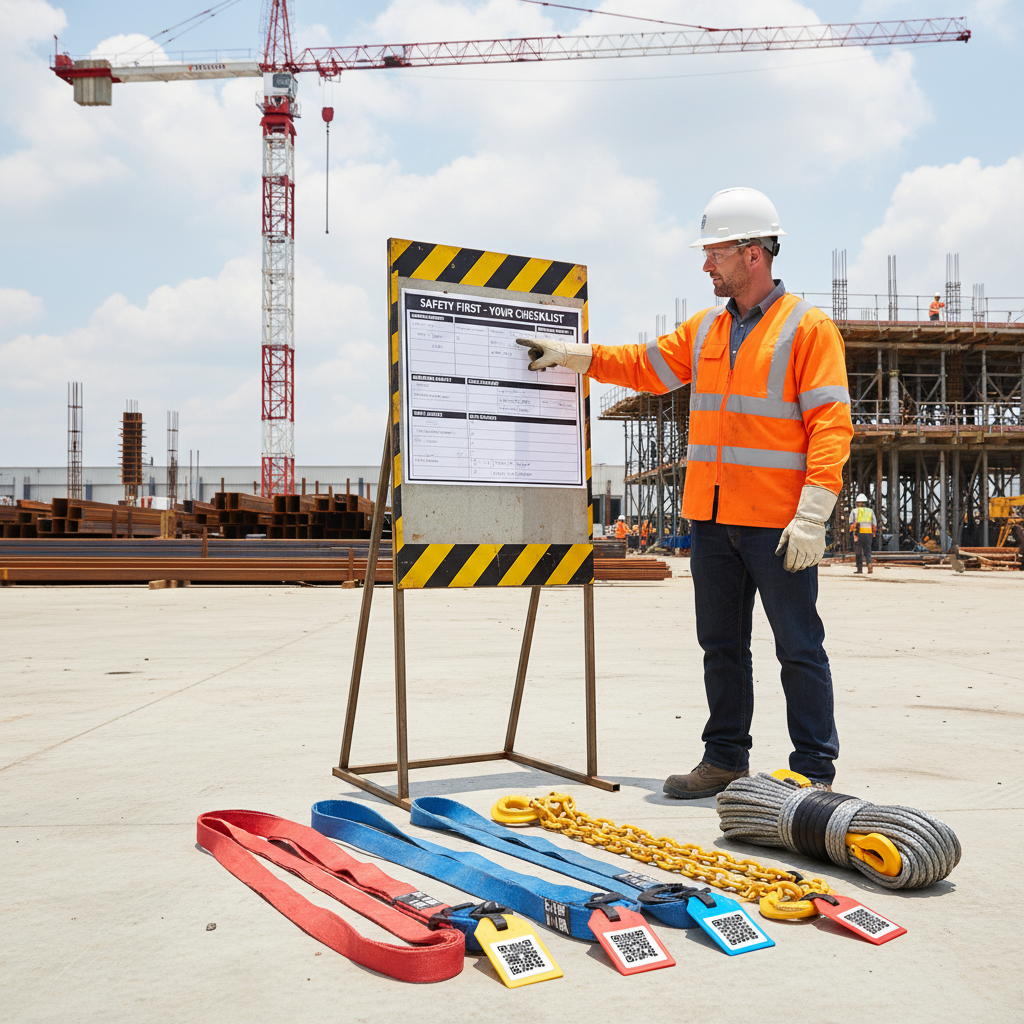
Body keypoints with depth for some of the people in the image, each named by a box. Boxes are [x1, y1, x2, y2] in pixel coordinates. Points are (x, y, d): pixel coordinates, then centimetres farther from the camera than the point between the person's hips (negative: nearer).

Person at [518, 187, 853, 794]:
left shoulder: (808, 328, -6)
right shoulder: (705, 330, 14)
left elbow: (832, 426, -12)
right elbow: (646, 366, 25)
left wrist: (812, 515, -20)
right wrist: (573, 354, 16)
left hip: (778, 524, -6)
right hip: (712, 517, 7)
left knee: (799, 648, 2)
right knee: (722, 645, 13)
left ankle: (815, 770, 12)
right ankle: (726, 759, 24)